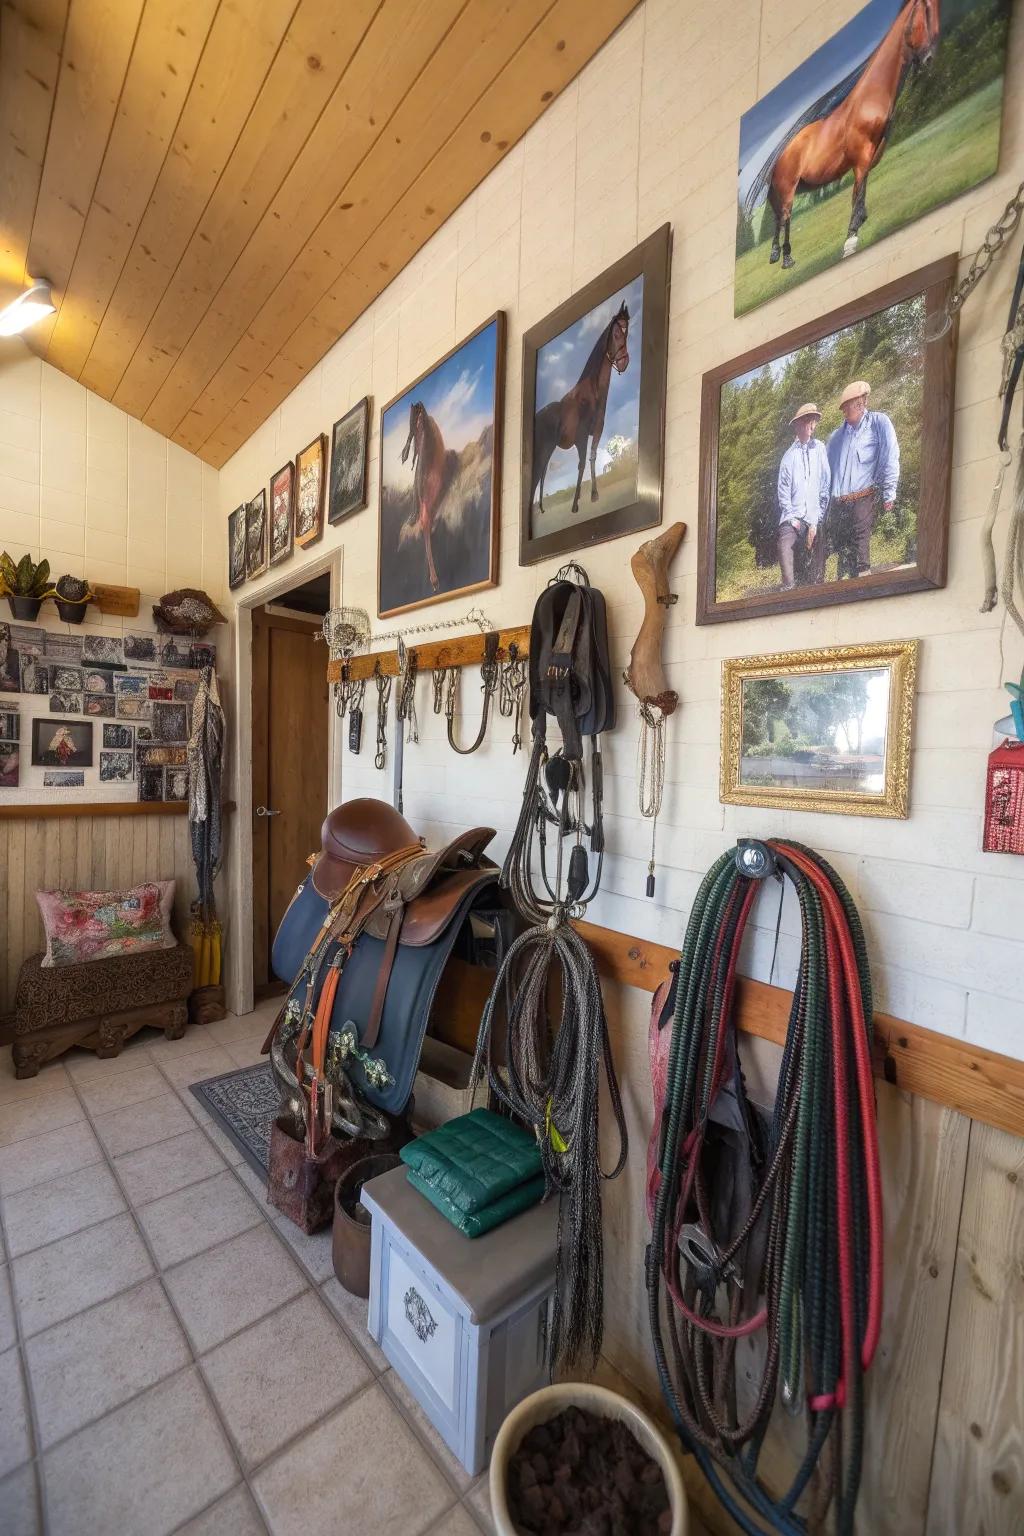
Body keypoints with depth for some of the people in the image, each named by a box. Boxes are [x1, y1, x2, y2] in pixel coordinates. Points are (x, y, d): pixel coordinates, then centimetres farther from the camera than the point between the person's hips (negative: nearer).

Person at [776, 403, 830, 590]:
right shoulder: (790, 454, 9)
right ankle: (789, 589, -23)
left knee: (817, 562, -4)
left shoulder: (820, 449, 8)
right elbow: (783, 489, 5)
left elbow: (825, 485, 5)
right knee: (785, 546, -24)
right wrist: (792, 518, -4)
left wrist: (816, 520, -1)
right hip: (793, 516, -1)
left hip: (814, 518, 1)